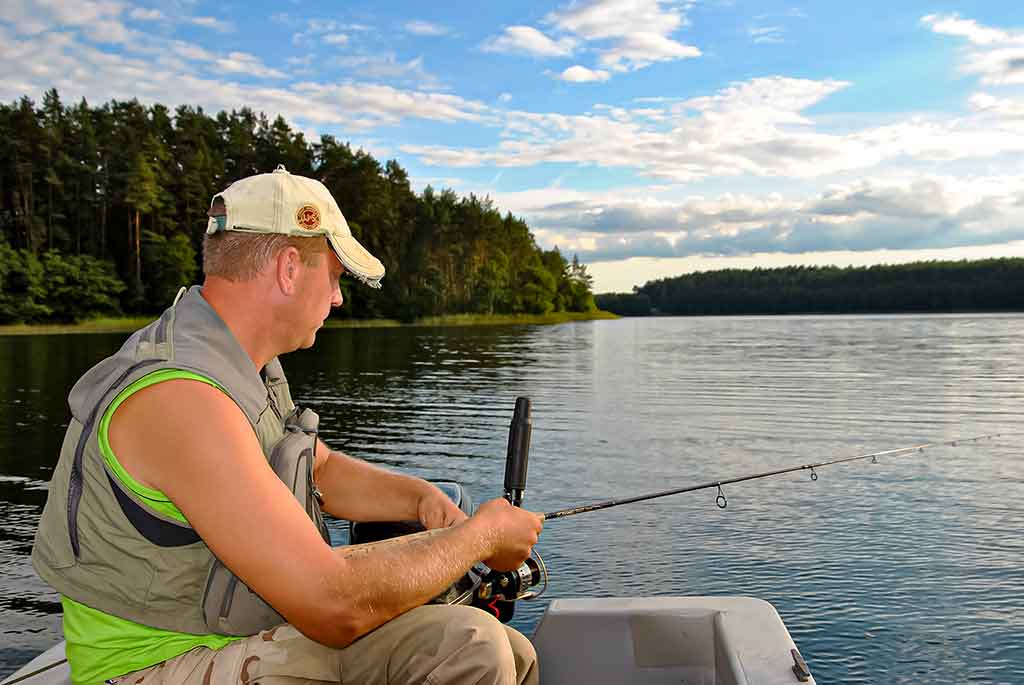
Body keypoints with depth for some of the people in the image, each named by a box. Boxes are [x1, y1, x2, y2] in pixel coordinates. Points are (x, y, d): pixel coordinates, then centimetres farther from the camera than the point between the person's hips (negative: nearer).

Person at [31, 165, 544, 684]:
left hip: (254, 631, 9)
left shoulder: (249, 367, 5)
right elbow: (336, 607, -30)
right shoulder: (180, 397, -27)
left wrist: (422, 498, 0)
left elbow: (324, 471, 20)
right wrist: (481, 535, -16)